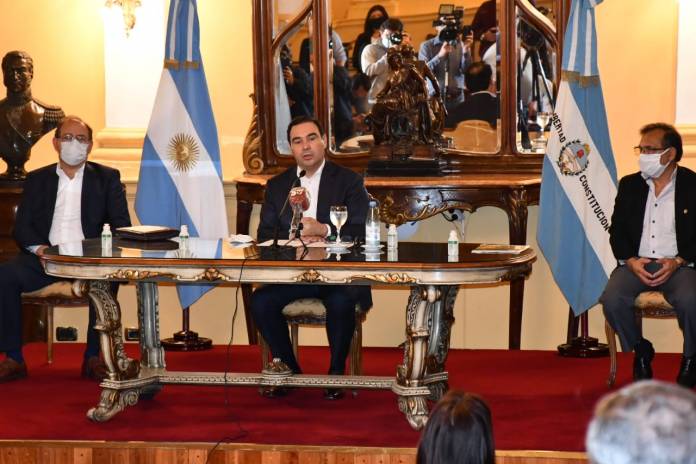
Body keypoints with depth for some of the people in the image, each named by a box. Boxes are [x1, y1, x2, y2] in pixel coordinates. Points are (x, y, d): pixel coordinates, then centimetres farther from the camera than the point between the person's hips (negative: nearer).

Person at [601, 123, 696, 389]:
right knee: (612, 299, -27)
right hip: (636, 263, 3)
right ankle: (641, 351, 2)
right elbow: (617, 230, 11)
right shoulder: (629, 185, 14)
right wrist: (630, 260, -7)